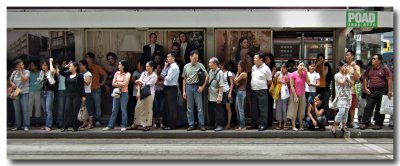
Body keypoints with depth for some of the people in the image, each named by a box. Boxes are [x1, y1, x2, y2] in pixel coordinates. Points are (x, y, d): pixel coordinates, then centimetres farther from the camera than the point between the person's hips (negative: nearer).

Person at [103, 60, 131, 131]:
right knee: (114, 110, 6)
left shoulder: (127, 74, -3)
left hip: (124, 93, -4)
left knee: (123, 110, -1)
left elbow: (125, 83, -13)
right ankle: (110, 125, 10)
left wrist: (117, 83, -2)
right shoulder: (117, 73, 10)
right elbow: (113, 83, 5)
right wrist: (120, 84, -10)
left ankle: (123, 126, 6)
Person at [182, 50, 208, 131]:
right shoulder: (186, 66, 8)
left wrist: (202, 87, -8)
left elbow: (206, 76, -2)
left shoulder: (200, 65, 0)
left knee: (199, 107, 0)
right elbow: (184, 79, 10)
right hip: (189, 87, 3)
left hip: (197, 87, -2)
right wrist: (184, 91, 7)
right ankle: (191, 124, 14)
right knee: (189, 108, 7)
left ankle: (201, 124, 6)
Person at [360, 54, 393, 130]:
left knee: (380, 109, 4)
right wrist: (366, 88, 7)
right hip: (371, 91, 4)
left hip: (382, 91, -4)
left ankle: (378, 124, 11)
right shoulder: (369, 69, 10)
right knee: (368, 107, 1)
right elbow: (365, 78, 18)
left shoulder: (384, 68, -4)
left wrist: (390, 91, -13)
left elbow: (389, 79, -7)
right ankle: (364, 123, 3)